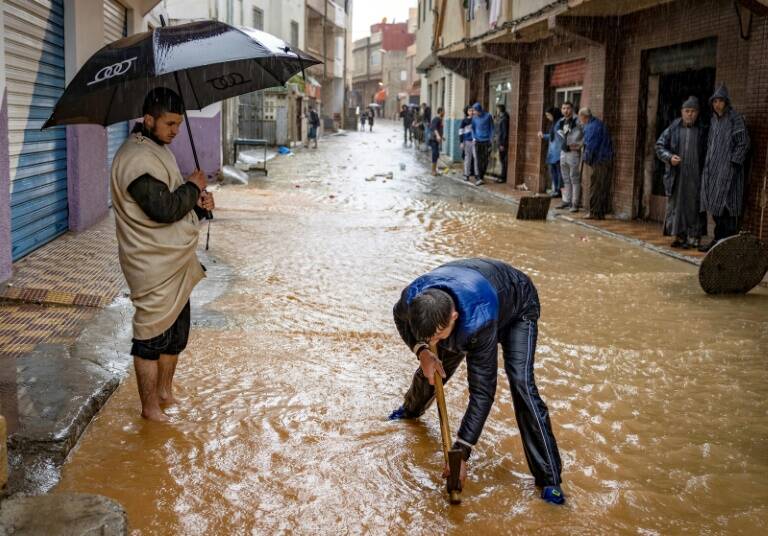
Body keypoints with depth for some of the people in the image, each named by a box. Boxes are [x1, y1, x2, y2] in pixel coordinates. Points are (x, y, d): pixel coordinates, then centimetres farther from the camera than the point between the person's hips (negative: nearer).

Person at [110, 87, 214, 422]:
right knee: (152, 335, 2)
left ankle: (164, 391, 36)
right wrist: (193, 187, -12)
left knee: (176, 331, 20)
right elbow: (164, 209, -28)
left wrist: (198, 203, 2)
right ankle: (150, 408, 16)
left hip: (175, 262, 10)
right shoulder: (136, 158, -21)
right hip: (154, 267, -10)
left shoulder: (157, 149, 13)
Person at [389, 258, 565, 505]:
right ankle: (411, 410, 48)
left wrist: (461, 451, -39)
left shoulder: (479, 321, -48)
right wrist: (421, 350, -24)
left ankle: (549, 479, -16)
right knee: (432, 368, 10)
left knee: (521, 383, -23)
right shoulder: (412, 299, -35)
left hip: (517, 307, -5)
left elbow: (483, 390, -41)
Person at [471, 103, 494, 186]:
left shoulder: (488, 116, -4)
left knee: (485, 160, 3)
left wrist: (491, 140, -4)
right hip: (478, 141, 2)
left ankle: (481, 177, 16)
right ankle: (480, 179, -7)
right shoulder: (474, 117, 5)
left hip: (486, 141, -2)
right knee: (479, 160, -4)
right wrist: (474, 138, 1)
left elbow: (491, 129, 0)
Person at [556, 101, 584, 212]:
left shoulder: (577, 121, -13)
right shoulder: (561, 122, 10)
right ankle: (566, 201, 22)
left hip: (574, 153, -8)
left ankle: (575, 203, -3)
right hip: (563, 152, 8)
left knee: (574, 179, -5)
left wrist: (579, 145, -16)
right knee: (566, 179, 14)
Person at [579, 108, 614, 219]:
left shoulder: (591, 127, -15)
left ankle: (595, 212, 0)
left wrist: (587, 160, -3)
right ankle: (602, 212, 19)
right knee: (604, 188, 13)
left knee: (596, 188, -3)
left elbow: (590, 146, -18)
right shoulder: (599, 123, 15)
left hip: (599, 161, -10)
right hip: (607, 159, 10)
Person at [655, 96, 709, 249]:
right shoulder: (673, 129, 5)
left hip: (695, 176, -1)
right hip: (676, 175, 1)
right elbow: (659, 146, 5)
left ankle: (693, 237, 6)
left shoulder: (703, 130, 4)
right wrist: (669, 157, -12)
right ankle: (678, 235, 10)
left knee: (693, 205, 1)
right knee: (676, 204, 3)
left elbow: (707, 153, 4)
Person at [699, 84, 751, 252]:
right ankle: (718, 240, 14)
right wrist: (708, 166, 14)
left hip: (728, 168, -7)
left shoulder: (735, 118, -7)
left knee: (724, 205, -9)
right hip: (713, 168, 7)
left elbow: (744, 143, -10)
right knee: (715, 205, 7)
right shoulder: (714, 120, 14)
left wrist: (733, 163, -14)